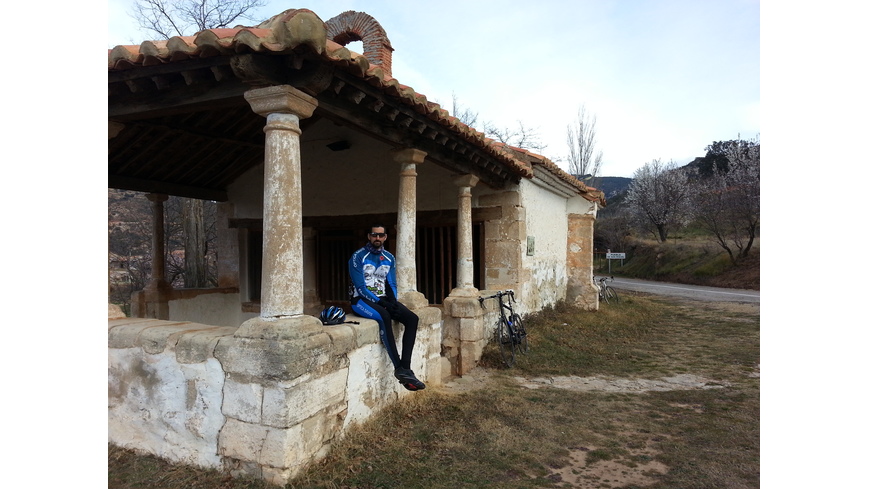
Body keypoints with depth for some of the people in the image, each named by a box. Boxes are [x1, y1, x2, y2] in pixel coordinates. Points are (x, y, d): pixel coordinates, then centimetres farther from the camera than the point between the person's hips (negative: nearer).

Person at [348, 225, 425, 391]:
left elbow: (391, 285, 11)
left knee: (412, 319, -17)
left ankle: (405, 368, -26)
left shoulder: (389, 258, 11)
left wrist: (393, 302, -9)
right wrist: (379, 302, -22)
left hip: (384, 300, 6)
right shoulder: (358, 257, -6)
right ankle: (400, 369, -33)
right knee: (384, 317, -36)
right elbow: (360, 287, -12)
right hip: (362, 300, -6)